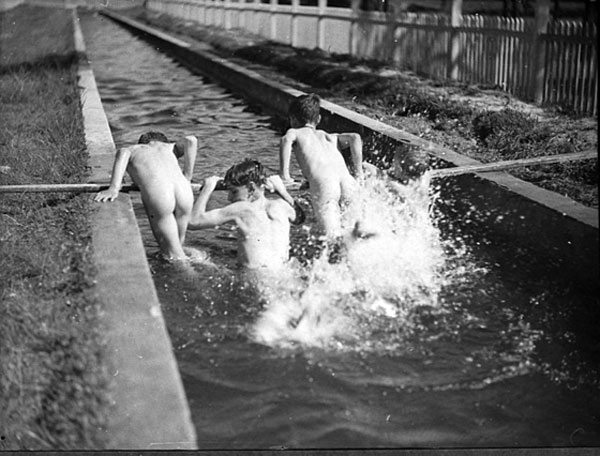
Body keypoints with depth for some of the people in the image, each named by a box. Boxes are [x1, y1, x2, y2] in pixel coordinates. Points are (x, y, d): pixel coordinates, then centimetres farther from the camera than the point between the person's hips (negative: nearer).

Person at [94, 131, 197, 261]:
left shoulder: (132, 150, 32)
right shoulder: (169, 148, 38)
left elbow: (123, 153, 6)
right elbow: (190, 141, 17)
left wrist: (113, 188, -5)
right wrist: (187, 177, 21)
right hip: (184, 191, 2)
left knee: (172, 256, 9)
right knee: (178, 246, 23)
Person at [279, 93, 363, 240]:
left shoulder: (295, 132, 27)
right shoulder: (331, 137, 35)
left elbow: (287, 139, 2)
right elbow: (355, 138, 16)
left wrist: (284, 174, 0)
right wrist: (358, 174, 17)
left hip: (322, 183, -4)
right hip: (347, 182, 4)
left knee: (332, 237, -13)